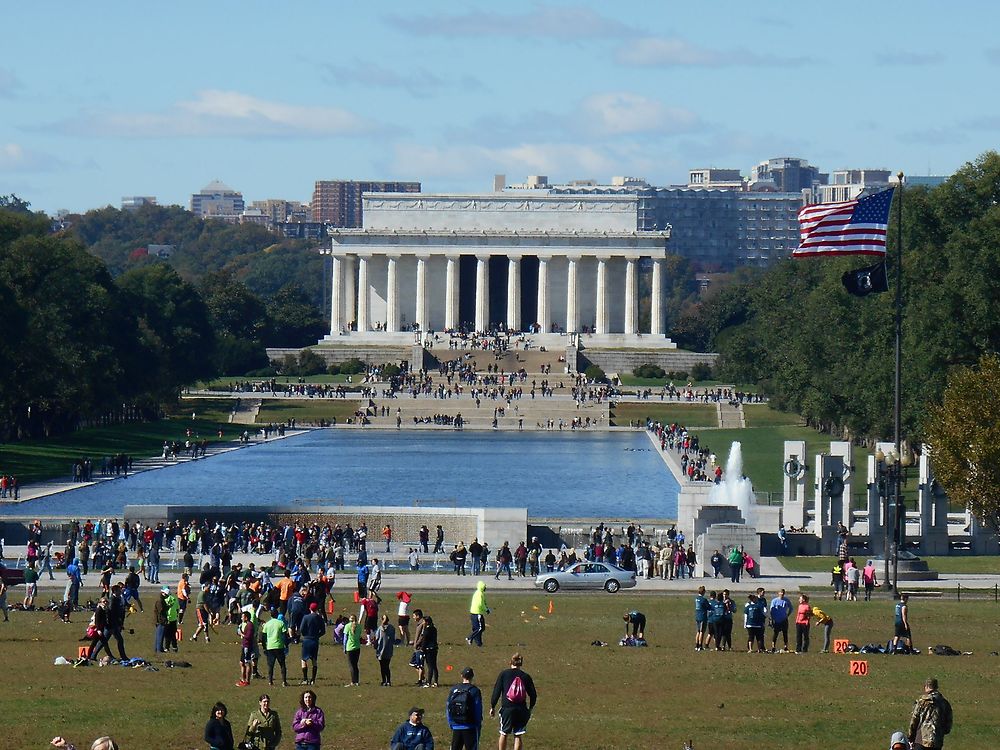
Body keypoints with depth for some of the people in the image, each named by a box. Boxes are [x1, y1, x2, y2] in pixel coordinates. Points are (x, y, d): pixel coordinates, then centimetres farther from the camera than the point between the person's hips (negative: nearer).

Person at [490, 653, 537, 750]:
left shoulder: (504, 674, 1)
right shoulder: (526, 677, 5)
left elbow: (496, 691, -1)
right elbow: (533, 695, 6)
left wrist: (492, 707, 7)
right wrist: (530, 709, 20)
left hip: (507, 708, -1)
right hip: (522, 710, 1)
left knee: (504, 734, 12)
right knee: (519, 736, 4)